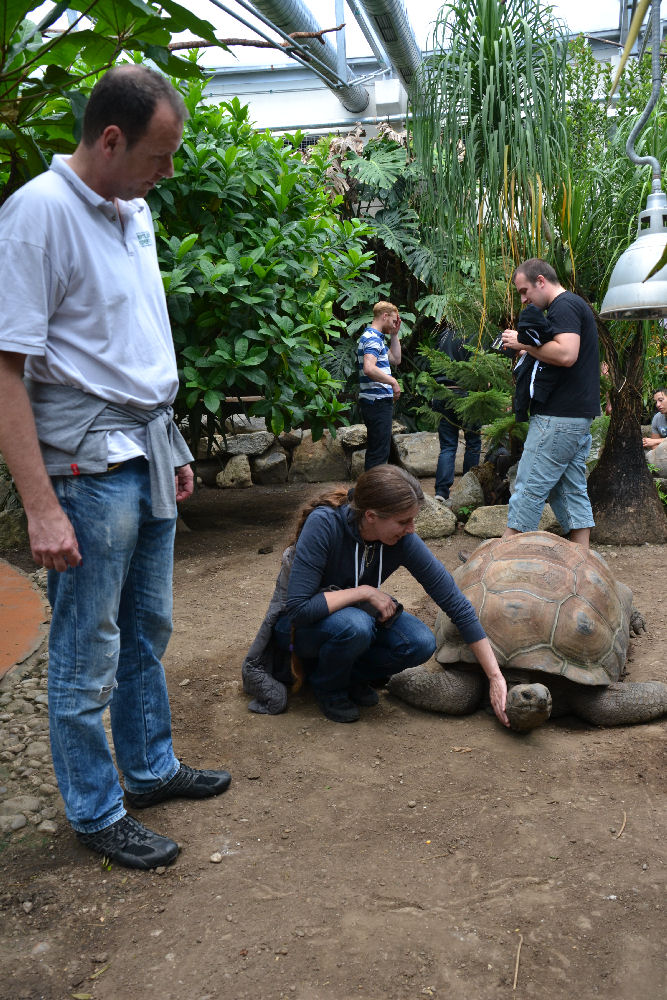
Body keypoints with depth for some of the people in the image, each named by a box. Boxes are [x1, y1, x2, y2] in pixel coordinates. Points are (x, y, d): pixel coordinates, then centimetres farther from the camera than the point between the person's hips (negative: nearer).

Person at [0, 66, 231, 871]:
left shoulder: (134, 212, 11)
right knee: (88, 656, 5)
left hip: (148, 455, 8)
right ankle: (96, 813, 22)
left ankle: (150, 768, 36)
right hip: (88, 466, -8)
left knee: (147, 631, 19)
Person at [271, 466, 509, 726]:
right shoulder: (324, 524, -32)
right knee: (355, 625, -36)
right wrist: (365, 592, -30)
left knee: (421, 644, -21)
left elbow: (456, 604, -17)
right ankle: (327, 686, -5)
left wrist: (496, 677, -18)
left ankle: (351, 675, 5)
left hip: (356, 613, 4)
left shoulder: (402, 541, -20)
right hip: (300, 625, -4)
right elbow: (298, 608, -34)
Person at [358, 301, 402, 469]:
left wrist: (394, 335, 22)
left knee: (375, 449, 17)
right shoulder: (372, 338, -14)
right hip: (377, 402, -11)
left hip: (379, 401, 11)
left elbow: (396, 359, 28)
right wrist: (393, 382, -20)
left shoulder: (375, 338, 20)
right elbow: (369, 369, -29)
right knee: (379, 451, -9)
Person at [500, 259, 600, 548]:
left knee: (529, 489, -7)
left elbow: (566, 354, -26)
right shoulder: (576, 305, 22)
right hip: (579, 416, 11)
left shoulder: (563, 306, -11)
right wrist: (531, 352, 13)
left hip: (559, 417, -10)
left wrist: (524, 344, -15)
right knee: (572, 489, 11)